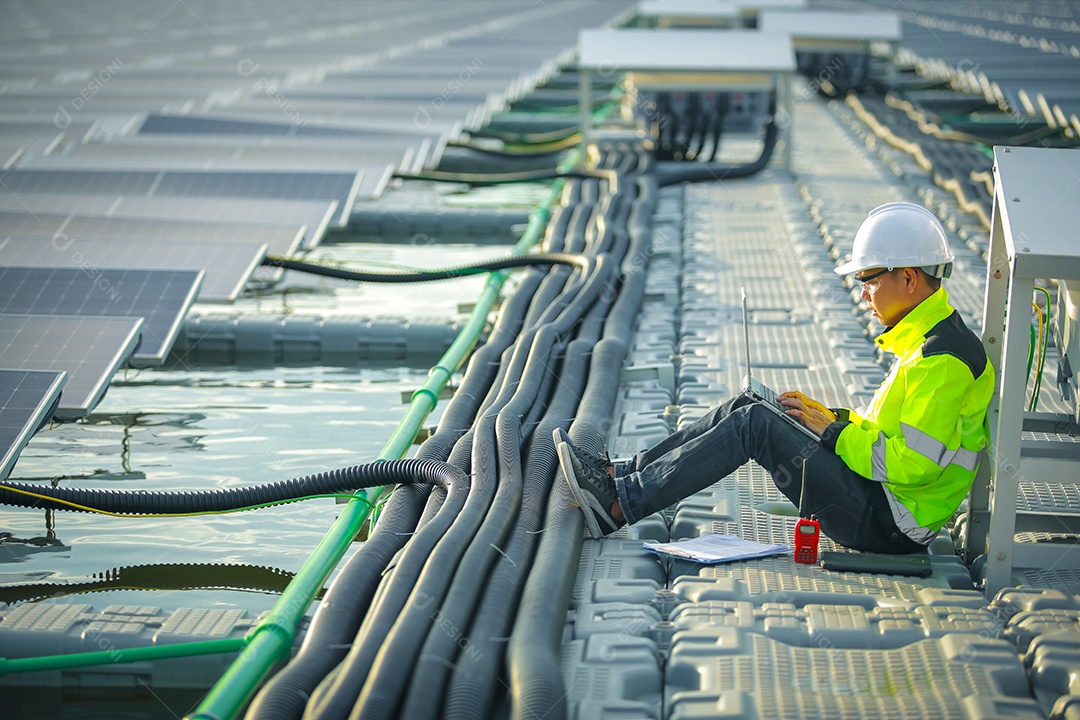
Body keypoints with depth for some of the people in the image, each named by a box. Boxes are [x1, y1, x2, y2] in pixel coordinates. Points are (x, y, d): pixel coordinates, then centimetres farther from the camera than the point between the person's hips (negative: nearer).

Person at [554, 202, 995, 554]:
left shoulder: (943, 360, -19)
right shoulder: (926, 339, 14)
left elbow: (911, 465, -24)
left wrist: (833, 432, -13)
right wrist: (833, 416, 9)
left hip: (887, 524, -10)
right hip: (884, 505, 10)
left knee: (754, 424, -17)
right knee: (745, 409, 4)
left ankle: (618, 506, -16)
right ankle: (617, 476, 2)